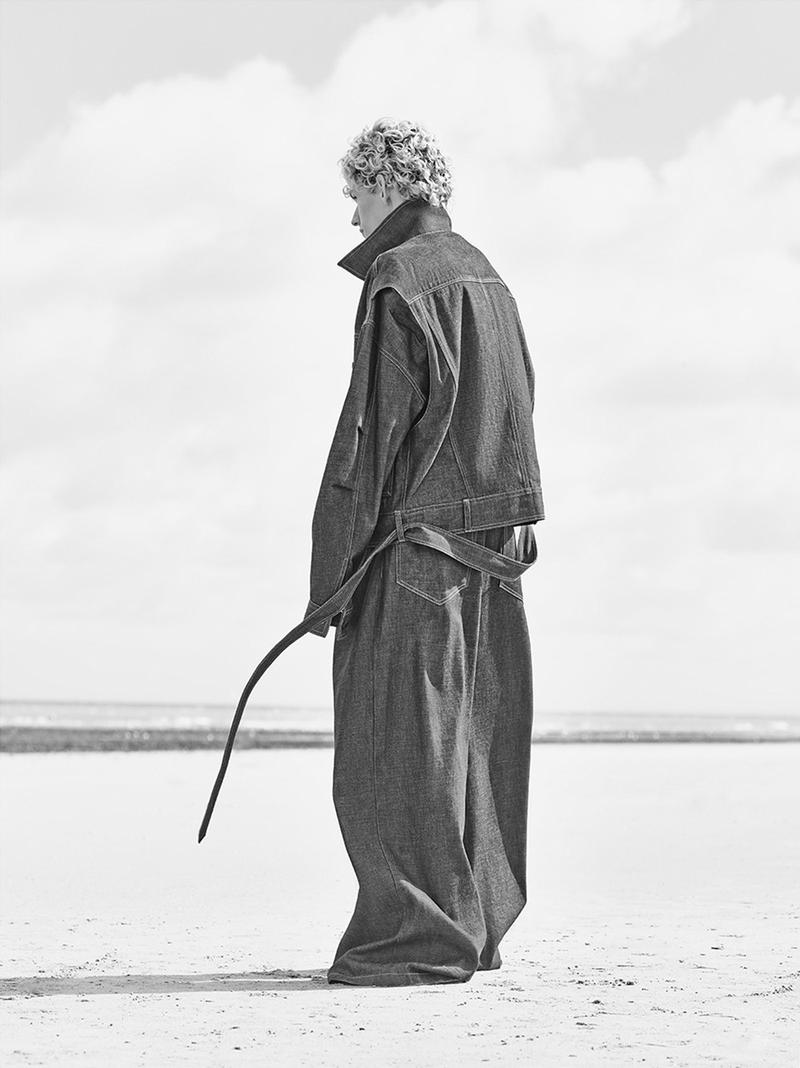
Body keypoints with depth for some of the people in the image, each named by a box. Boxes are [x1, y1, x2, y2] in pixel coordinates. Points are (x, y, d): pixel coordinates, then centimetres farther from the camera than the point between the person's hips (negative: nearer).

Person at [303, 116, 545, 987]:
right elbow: (514, 420, 15)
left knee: (396, 747, -4)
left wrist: (331, 575, -14)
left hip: (412, 543, -9)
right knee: (466, 741, 13)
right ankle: (473, 927, 19)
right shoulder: (487, 281, 15)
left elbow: (372, 431, -16)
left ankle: (420, 937, -2)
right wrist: (505, 531, 17)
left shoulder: (398, 284, -11)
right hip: (492, 547, 9)